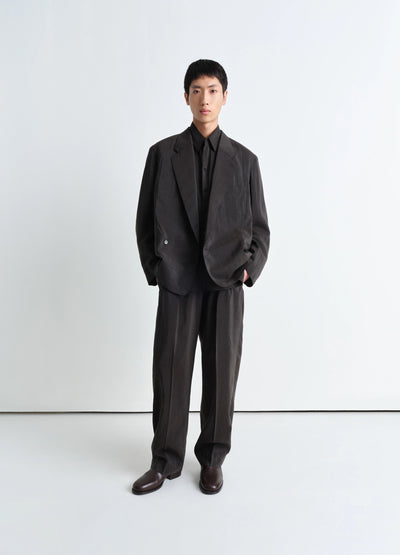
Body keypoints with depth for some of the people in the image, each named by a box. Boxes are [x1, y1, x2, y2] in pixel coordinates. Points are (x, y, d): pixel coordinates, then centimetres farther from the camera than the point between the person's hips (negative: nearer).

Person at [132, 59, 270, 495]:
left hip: (226, 281, 1)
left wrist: (249, 268, -5)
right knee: (170, 370, 3)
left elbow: (259, 226, 9)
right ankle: (165, 461, 20)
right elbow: (145, 220, 8)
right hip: (176, 280, 0)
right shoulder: (163, 153, 6)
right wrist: (154, 269, 1)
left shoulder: (244, 160, 8)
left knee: (221, 370, 6)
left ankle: (212, 459, 24)